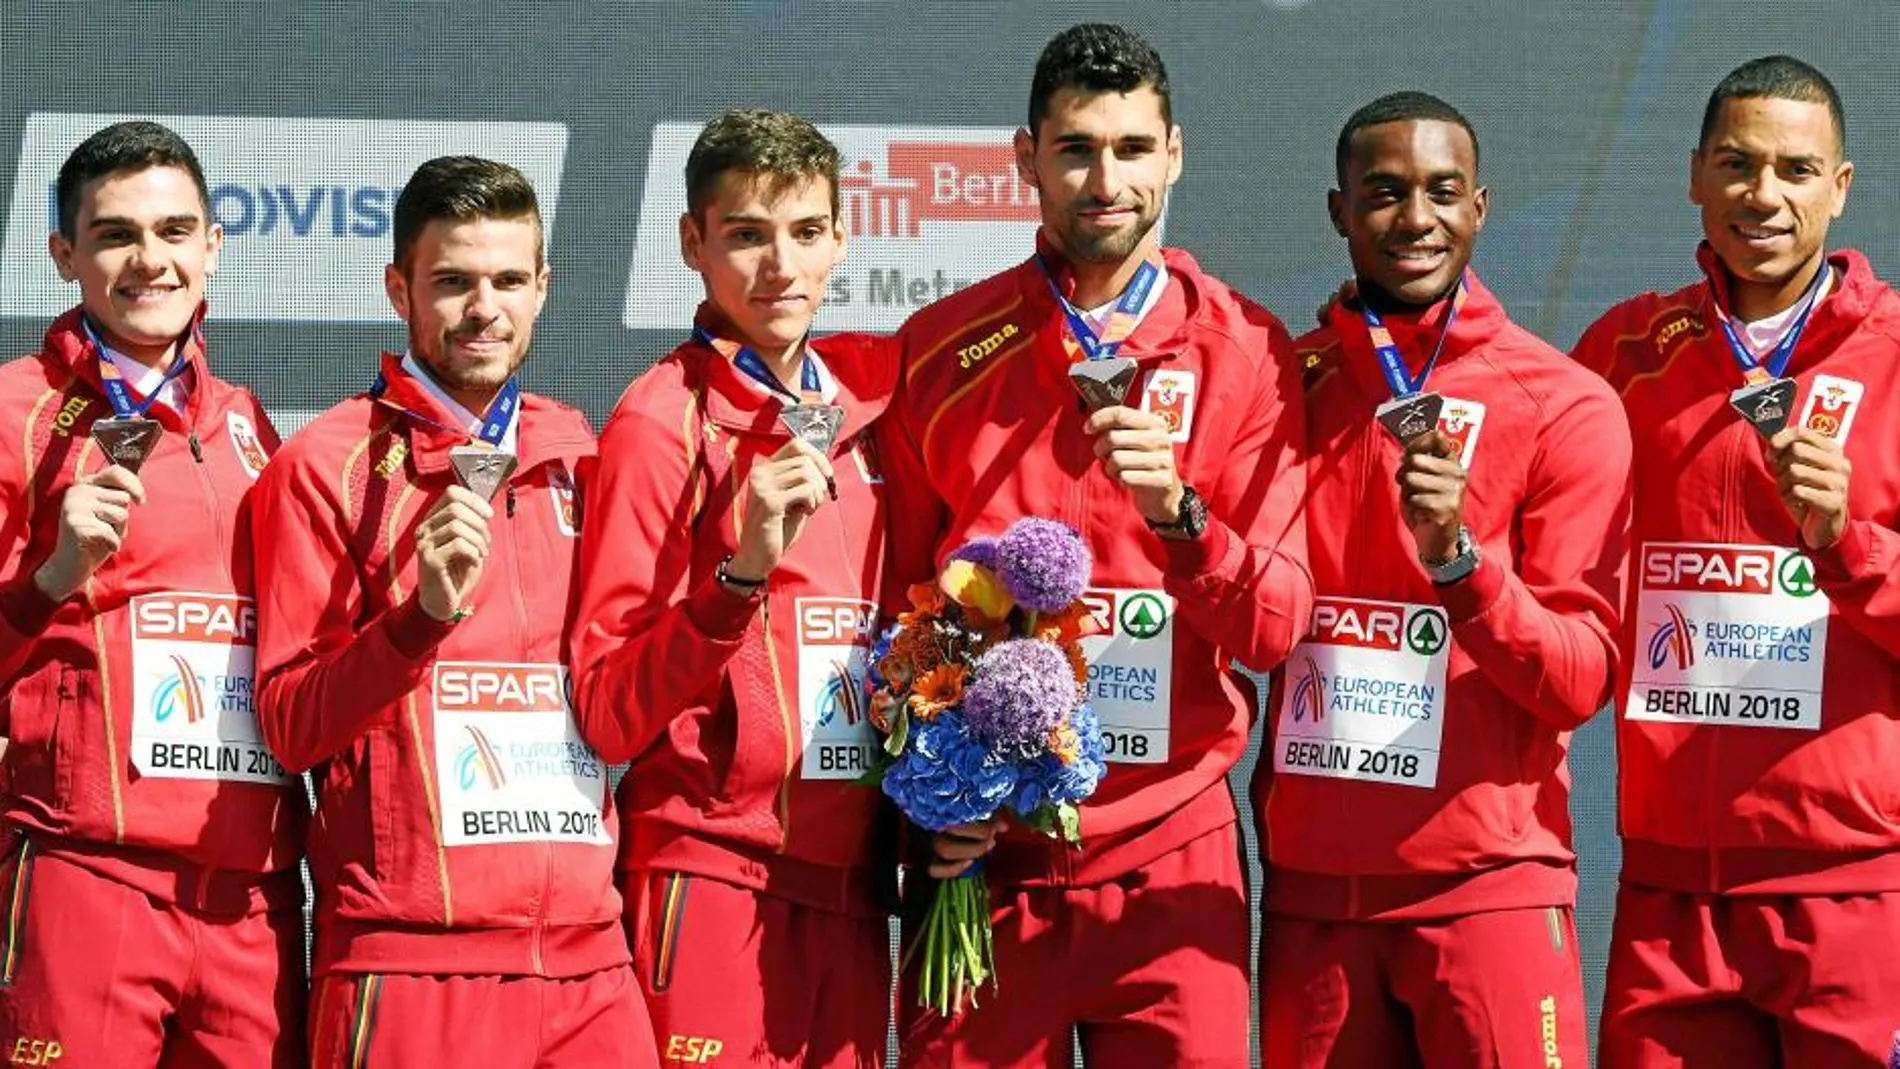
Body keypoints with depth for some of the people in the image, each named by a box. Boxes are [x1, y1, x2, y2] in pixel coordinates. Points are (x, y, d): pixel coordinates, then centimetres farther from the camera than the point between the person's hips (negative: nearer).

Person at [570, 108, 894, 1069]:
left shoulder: (863, 401, 10)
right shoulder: (664, 422, -7)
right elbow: (608, 716, -11)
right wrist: (742, 572, -23)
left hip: (846, 888, 6)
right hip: (713, 883, -6)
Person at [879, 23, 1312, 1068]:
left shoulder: (1244, 351, 1)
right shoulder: (943, 349, 4)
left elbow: (1275, 627, -3)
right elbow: (891, 602, 9)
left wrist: (1177, 512, -20)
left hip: (1169, 862, 0)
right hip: (979, 854, 1)